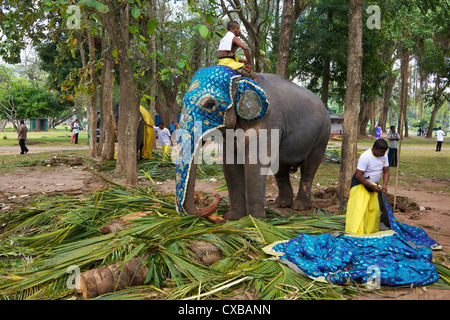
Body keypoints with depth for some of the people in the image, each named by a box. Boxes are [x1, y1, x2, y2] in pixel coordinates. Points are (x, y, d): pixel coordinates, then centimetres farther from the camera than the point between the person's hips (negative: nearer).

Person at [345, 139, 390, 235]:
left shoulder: (384, 156, -4)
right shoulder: (365, 157, -27)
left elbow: (386, 171, 5)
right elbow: (358, 176, -25)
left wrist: (385, 184, -12)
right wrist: (372, 186, -24)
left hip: (373, 185, 7)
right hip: (360, 184, -7)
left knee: (373, 209, 4)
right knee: (359, 208, -15)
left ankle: (371, 231, 13)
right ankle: (355, 233, -17)